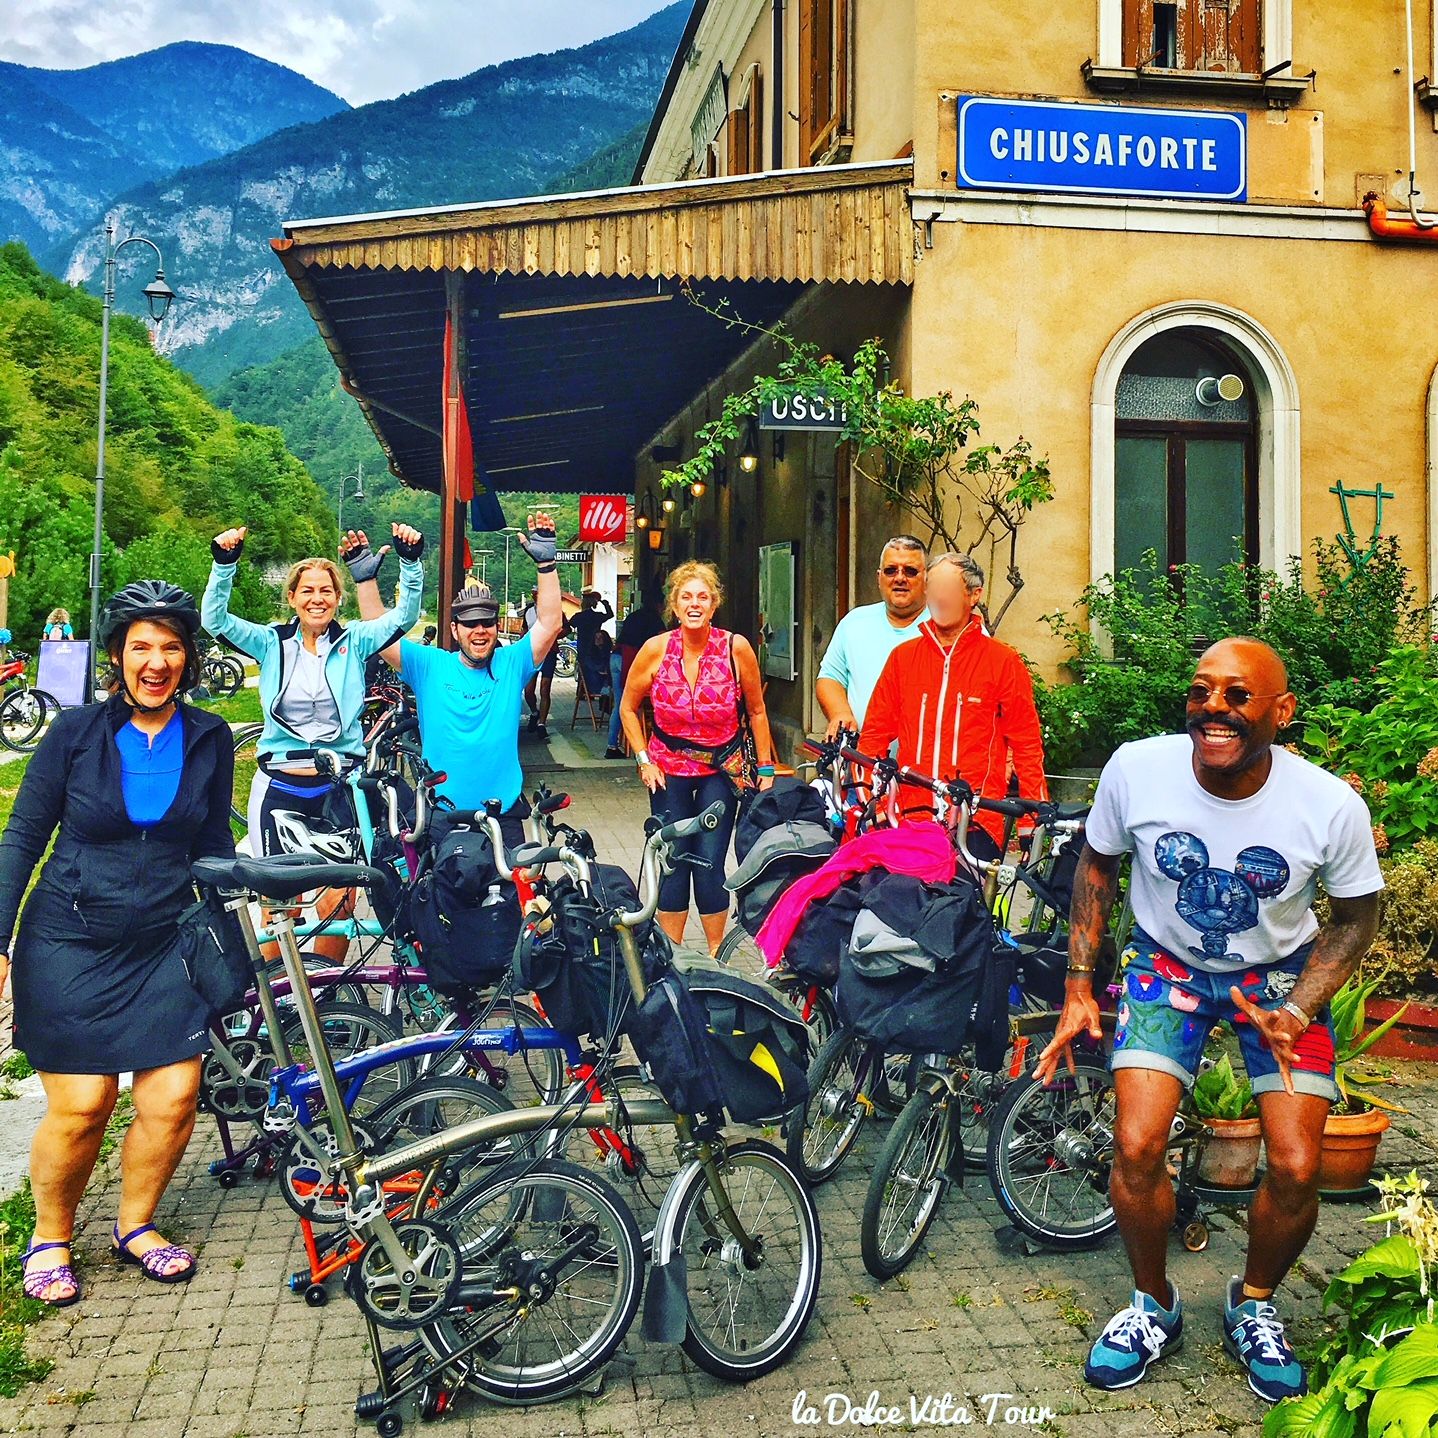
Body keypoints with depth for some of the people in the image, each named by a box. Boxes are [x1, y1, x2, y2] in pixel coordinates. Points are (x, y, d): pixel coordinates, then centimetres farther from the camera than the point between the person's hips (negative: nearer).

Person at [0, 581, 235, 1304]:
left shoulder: (208, 738, 1)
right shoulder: (76, 731, -6)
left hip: (162, 946, 2)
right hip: (69, 946, -2)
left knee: (173, 1096, -4)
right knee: (81, 1106, -5)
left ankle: (135, 1225, 23)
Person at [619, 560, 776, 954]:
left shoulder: (736, 648, -12)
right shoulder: (656, 649, -10)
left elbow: (756, 711, 1)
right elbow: (628, 708, 5)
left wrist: (766, 768, 3)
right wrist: (643, 760, -1)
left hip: (721, 769, -1)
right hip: (668, 769, 1)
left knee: (710, 865, -5)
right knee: (672, 864, 3)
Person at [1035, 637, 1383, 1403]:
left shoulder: (1333, 806, -24)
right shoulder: (1135, 770, -23)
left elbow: (1356, 917, -6)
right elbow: (1097, 865, -4)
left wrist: (1297, 1013, -19)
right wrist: (1079, 987, -6)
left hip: (1280, 976, 0)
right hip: (1168, 965, 0)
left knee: (1295, 1169, -10)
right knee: (1135, 1148, -13)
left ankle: (1254, 1305, 23)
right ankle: (1153, 1305, 17)